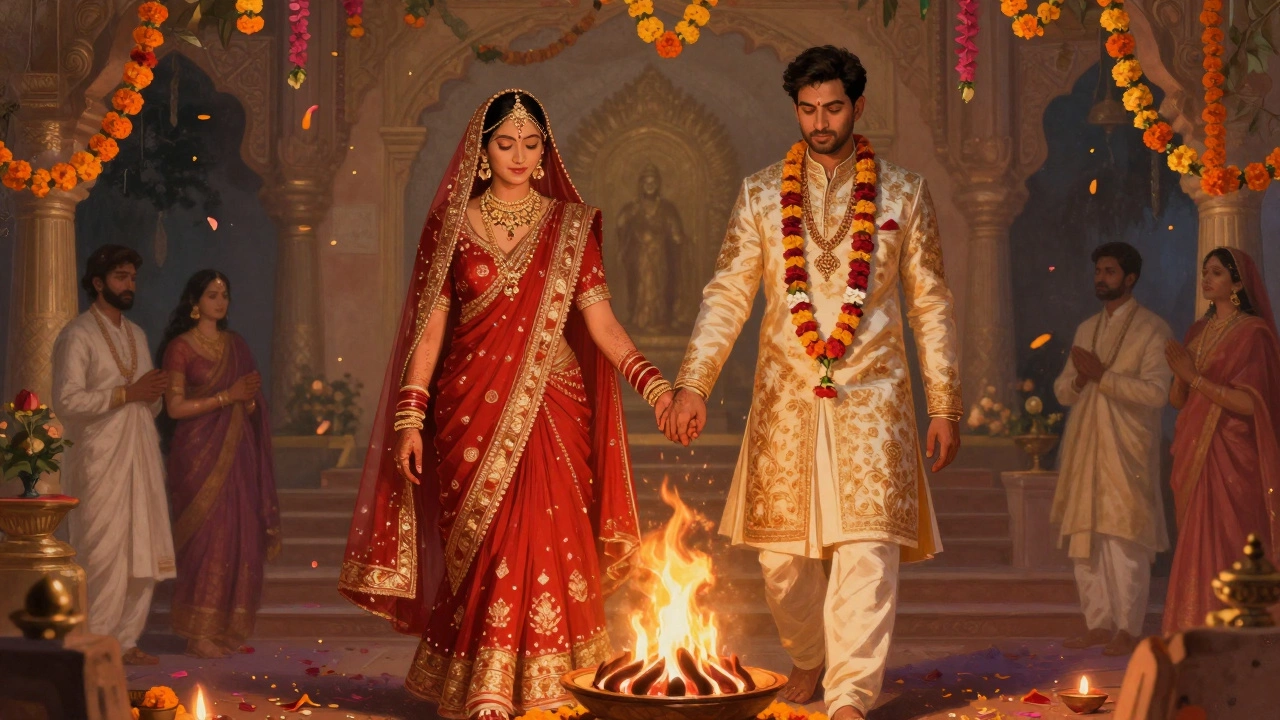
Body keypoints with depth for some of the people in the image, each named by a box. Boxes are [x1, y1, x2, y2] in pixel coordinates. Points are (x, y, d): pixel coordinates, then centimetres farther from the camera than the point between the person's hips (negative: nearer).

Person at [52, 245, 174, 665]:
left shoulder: (136, 335, 19)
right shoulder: (78, 335, -5)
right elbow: (66, 401, -16)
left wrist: (154, 393, 0)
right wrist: (126, 394, -17)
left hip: (141, 457, 7)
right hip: (99, 460, -7)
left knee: (143, 551, 5)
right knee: (104, 551, -8)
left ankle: (126, 641, 12)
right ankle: (94, 644, -2)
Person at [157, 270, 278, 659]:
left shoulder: (236, 345, 15)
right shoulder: (179, 348, -3)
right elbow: (175, 407, -10)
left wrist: (249, 400, -5)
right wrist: (226, 397, -14)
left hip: (236, 452, 6)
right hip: (199, 452, -5)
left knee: (240, 536, 1)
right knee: (206, 536, -9)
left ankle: (227, 627, 8)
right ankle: (201, 632, -4)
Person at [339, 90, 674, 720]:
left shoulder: (571, 225, 7)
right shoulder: (453, 224, 7)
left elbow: (601, 321, 0)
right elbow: (430, 328, 6)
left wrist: (652, 382, -15)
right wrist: (410, 416, -1)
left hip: (551, 411, 0)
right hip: (473, 411, 0)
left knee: (546, 544, -6)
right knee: (488, 546, -5)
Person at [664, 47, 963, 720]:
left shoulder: (903, 193, 6)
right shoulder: (760, 195, 7)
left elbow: (931, 304, 8)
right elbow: (727, 295, 4)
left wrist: (944, 406, 5)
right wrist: (692, 385, -8)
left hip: (871, 397, -1)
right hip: (785, 398, 2)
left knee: (868, 549, -12)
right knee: (780, 549, 7)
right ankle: (809, 656, 33)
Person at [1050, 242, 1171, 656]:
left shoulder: (1151, 330, -2)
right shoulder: (1086, 330, 18)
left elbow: (1156, 392, -13)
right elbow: (1062, 392, 16)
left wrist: (1102, 376, -16)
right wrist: (1079, 378, -6)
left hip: (1127, 452, -6)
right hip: (1084, 449, 6)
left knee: (1124, 541, -7)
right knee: (1084, 540, 5)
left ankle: (1128, 630, -3)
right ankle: (1099, 625, 12)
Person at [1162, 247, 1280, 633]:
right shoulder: (1198, 330, 15)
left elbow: (1248, 402, -16)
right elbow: (1177, 400, 13)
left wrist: (1195, 377, -16)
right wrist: (1179, 374, -8)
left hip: (1229, 458, -7)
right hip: (1194, 454, 7)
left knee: (1225, 548, -8)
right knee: (1195, 548, 6)